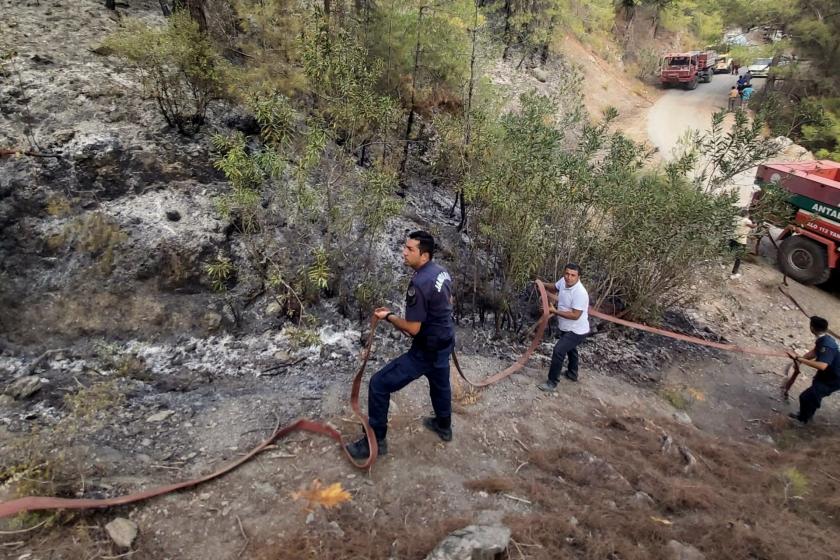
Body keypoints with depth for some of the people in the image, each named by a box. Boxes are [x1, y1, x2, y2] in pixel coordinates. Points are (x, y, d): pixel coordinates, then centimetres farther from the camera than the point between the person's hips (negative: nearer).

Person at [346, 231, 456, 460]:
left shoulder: (419, 284, -28)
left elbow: (413, 329, -25)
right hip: (445, 342, 9)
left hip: (427, 350, -9)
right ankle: (443, 426, 54)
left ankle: (376, 440, 7)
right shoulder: (441, 271, 0)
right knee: (440, 382, 32)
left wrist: (389, 316, -10)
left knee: (379, 384, -4)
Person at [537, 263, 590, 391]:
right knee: (570, 348, 28)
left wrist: (555, 311, -28)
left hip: (577, 331, -10)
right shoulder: (563, 281, -9)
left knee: (558, 351, -15)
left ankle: (552, 383, -4)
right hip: (567, 328, 10)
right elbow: (554, 288, 14)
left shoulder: (580, 293, -33)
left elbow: (575, 315, -32)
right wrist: (543, 285, -7)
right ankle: (572, 373, 52)